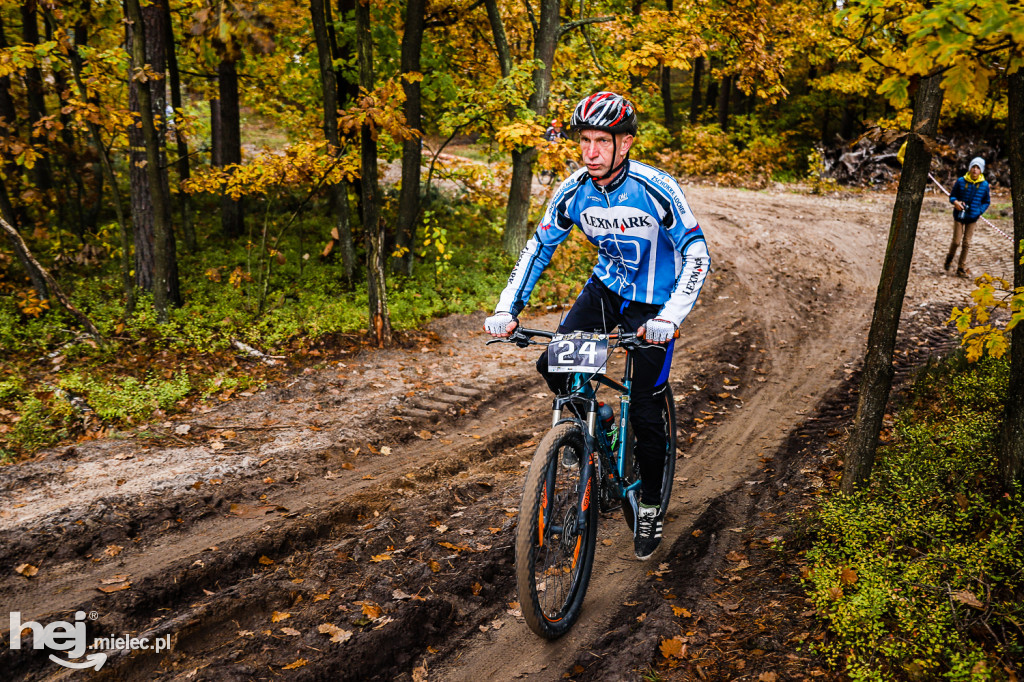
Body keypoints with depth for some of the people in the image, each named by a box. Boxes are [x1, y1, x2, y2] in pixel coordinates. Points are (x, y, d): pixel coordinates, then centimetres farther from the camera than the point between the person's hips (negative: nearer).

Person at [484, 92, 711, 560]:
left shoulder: (655, 189, -25)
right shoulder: (574, 191, -12)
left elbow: (697, 254, -24)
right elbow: (539, 247, -4)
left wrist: (670, 317, -38)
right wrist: (507, 309, -15)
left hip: (653, 303, -4)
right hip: (605, 288, 4)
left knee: (645, 408, -4)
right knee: (553, 366, -12)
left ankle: (650, 502, 18)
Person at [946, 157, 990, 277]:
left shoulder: (984, 185, -2)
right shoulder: (961, 181, -7)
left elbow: (986, 202, 9)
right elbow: (952, 196, 3)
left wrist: (980, 211, -8)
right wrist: (955, 202, -19)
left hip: (972, 218, 1)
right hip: (959, 215, -1)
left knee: (966, 243, 5)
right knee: (956, 241, -4)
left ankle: (961, 267, 15)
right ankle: (949, 259, 26)